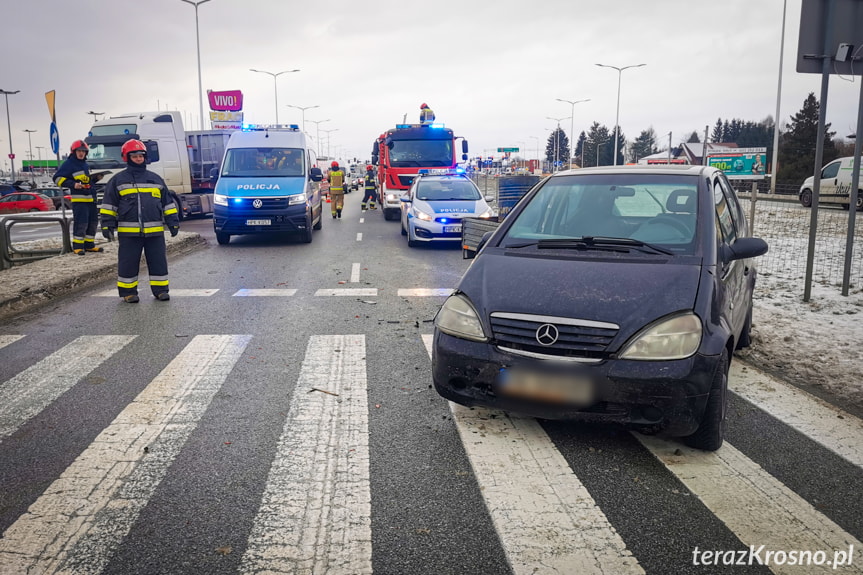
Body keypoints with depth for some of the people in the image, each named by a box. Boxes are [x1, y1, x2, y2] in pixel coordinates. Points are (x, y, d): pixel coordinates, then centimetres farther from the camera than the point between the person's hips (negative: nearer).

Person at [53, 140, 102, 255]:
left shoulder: (85, 165, 21)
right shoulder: (69, 164, -3)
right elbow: (57, 178, -7)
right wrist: (72, 184, -16)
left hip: (90, 198, 8)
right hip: (78, 199, -8)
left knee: (92, 221, 9)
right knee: (81, 222, -11)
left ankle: (89, 245, 19)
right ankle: (77, 246, -3)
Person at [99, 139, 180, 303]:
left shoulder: (155, 179, 14)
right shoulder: (118, 180, 6)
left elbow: (167, 202, 16)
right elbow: (109, 204, 7)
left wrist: (173, 222, 9)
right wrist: (108, 225, -1)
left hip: (155, 231, 2)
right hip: (129, 232, -2)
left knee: (158, 262, 4)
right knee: (128, 263, 3)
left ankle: (160, 290, 14)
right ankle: (128, 292, 14)